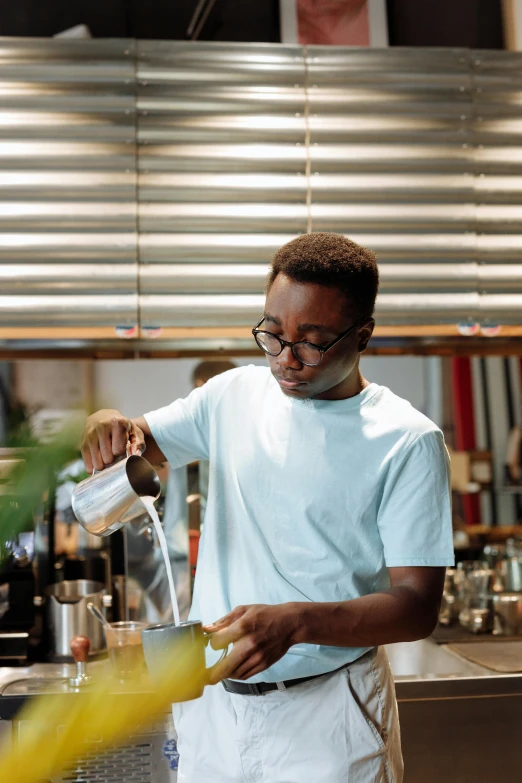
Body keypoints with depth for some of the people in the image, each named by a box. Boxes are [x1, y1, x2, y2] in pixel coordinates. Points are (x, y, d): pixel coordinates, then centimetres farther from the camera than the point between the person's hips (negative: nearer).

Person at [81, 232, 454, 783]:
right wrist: (109, 428, -11)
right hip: (210, 700, 4)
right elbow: (138, 443, 14)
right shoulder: (234, 394, 2)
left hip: (326, 716, -4)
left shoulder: (407, 441, -12)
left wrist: (294, 623, -31)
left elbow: (418, 605, -15)